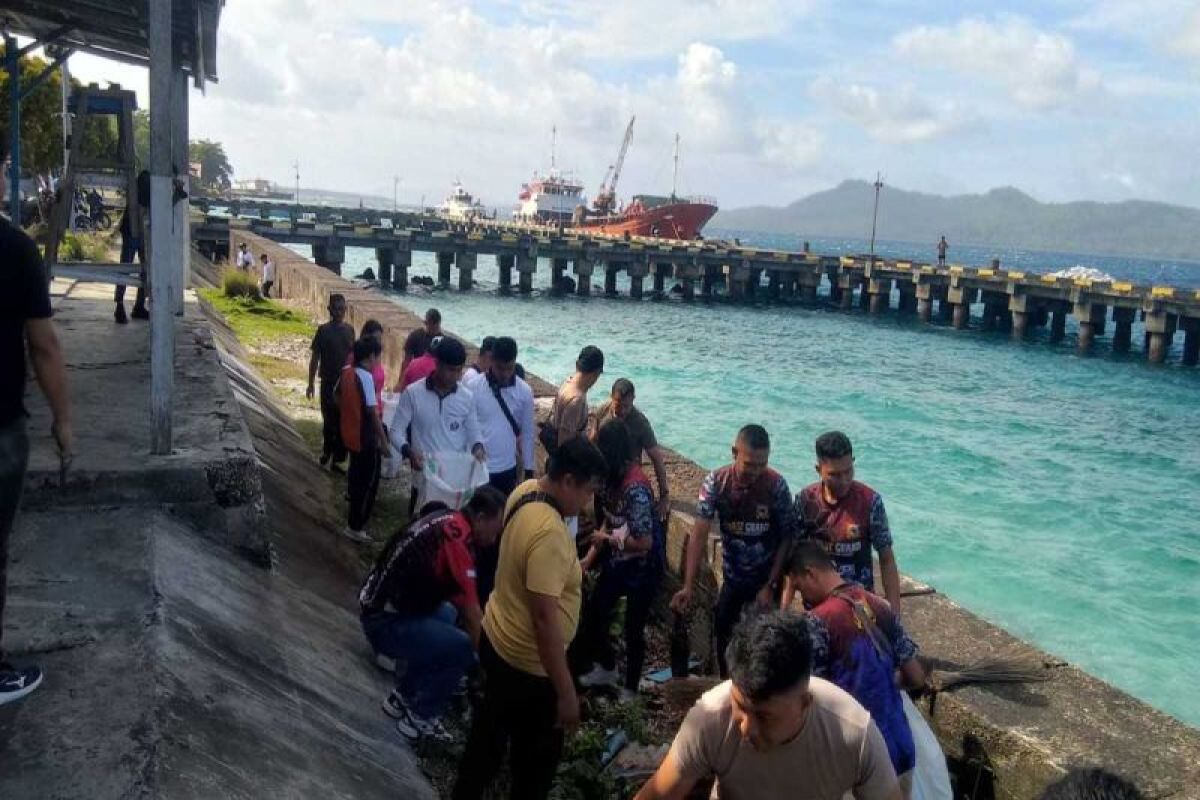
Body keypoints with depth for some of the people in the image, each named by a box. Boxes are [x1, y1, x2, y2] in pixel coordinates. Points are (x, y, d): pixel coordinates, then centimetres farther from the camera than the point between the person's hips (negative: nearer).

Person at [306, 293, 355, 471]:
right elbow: (315, 358, -3)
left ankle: (336, 459, 13)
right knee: (329, 420, 3)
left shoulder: (349, 330, 4)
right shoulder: (324, 330, -6)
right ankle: (327, 449, 27)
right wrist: (310, 384, -3)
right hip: (328, 382, -3)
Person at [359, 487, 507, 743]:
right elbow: (471, 612, -18)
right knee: (463, 649, -16)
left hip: (379, 604, 10)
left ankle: (402, 697, 28)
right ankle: (419, 718, 3)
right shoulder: (457, 538, -21)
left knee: (447, 614, 27)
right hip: (385, 621, -10)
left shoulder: (447, 520, 6)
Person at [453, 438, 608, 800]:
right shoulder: (549, 533, -32)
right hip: (528, 662, -9)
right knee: (537, 755, 14)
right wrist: (566, 692, -26)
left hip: (497, 640, 9)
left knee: (490, 732, 28)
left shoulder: (525, 490, -6)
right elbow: (545, 617, -31)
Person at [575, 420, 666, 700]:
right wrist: (590, 557, -1)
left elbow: (644, 542, -29)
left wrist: (607, 539, -16)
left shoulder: (635, 487, -31)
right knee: (593, 613, 18)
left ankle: (630, 690, 30)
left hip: (642, 567, -8)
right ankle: (606, 669, 43)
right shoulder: (612, 477, -4)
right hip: (616, 562, 8)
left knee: (633, 630, 8)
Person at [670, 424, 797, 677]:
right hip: (732, 578, 2)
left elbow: (786, 538, -12)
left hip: (768, 579, -2)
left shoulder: (777, 485, -18)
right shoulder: (716, 482, -16)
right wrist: (688, 586, -29)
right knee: (722, 633, 13)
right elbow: (699, 533, -22)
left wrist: (771, 585, -14)